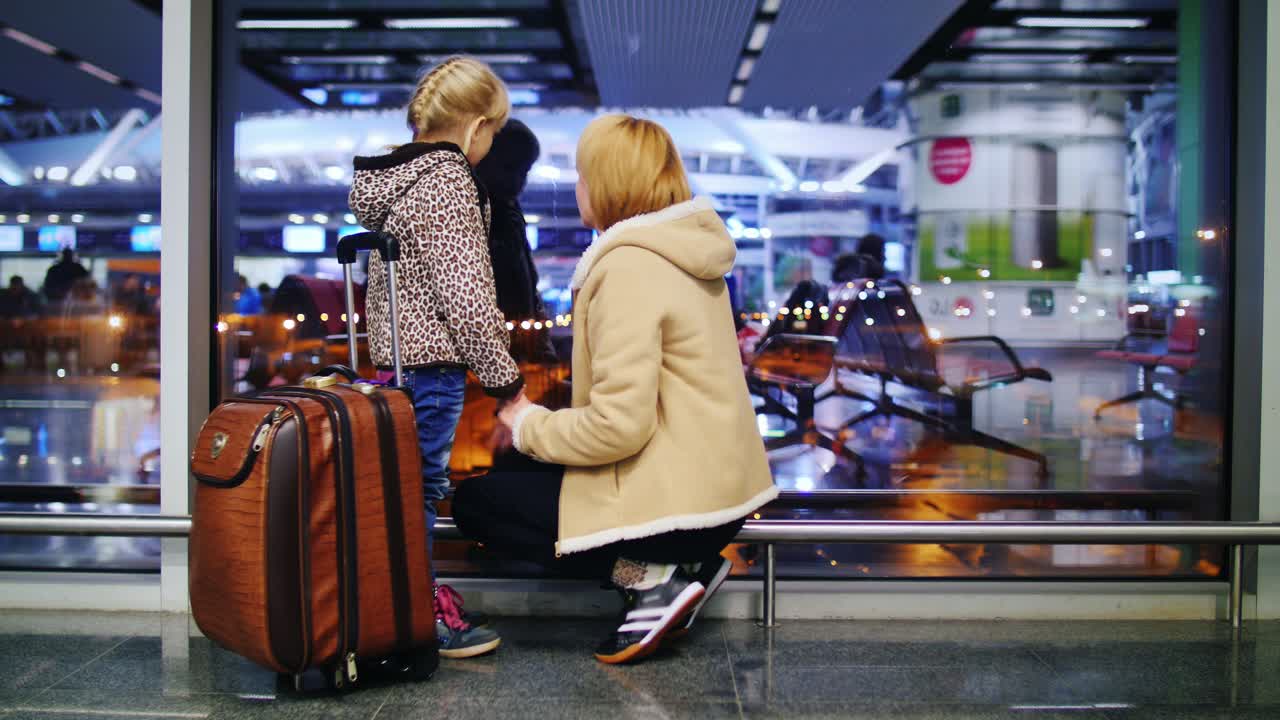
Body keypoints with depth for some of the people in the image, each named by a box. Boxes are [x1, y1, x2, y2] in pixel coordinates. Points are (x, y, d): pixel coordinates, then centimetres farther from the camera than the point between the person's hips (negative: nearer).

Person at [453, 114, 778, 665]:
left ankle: (650, 578, -6)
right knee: (523, 474, 27)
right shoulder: (682, 251, 10)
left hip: (676, 497, -10)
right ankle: (682, 564, 10)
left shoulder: (629, 268, -20)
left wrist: (529, 426, -9)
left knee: (473, 502, 2)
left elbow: (619, 425, -26)